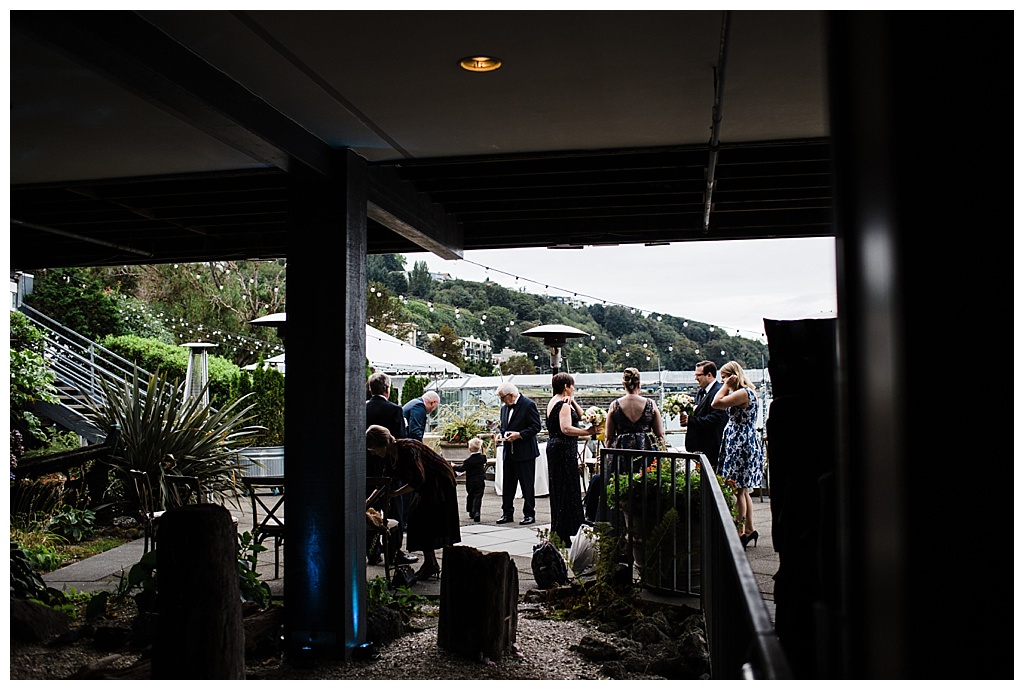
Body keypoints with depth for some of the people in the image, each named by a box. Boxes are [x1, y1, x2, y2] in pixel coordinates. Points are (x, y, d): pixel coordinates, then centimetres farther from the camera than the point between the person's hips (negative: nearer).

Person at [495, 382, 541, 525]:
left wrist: (519, 435, -20)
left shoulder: (528, 405, -10)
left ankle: (529, 514, 8)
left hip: (525, 452, -7)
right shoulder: (505, 408, 14)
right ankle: (507, 513, 17)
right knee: (507, 484, 9)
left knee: (527, 485, 0)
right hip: (509, 452, 8)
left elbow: (536, 427, -13)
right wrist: (503, 435, 3)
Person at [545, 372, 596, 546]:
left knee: (558, 490, 14)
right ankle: (564, 533, -3)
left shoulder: (553, 402, 16)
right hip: (564, 449, -11)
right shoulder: (563, 404, -15)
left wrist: (572, 400, 7)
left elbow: (580, 415, 20)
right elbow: (566, 429, -26)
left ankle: (558, 531, 22)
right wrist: (587, 432, -26)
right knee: (568, 491, -6)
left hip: (554, 447, 11)